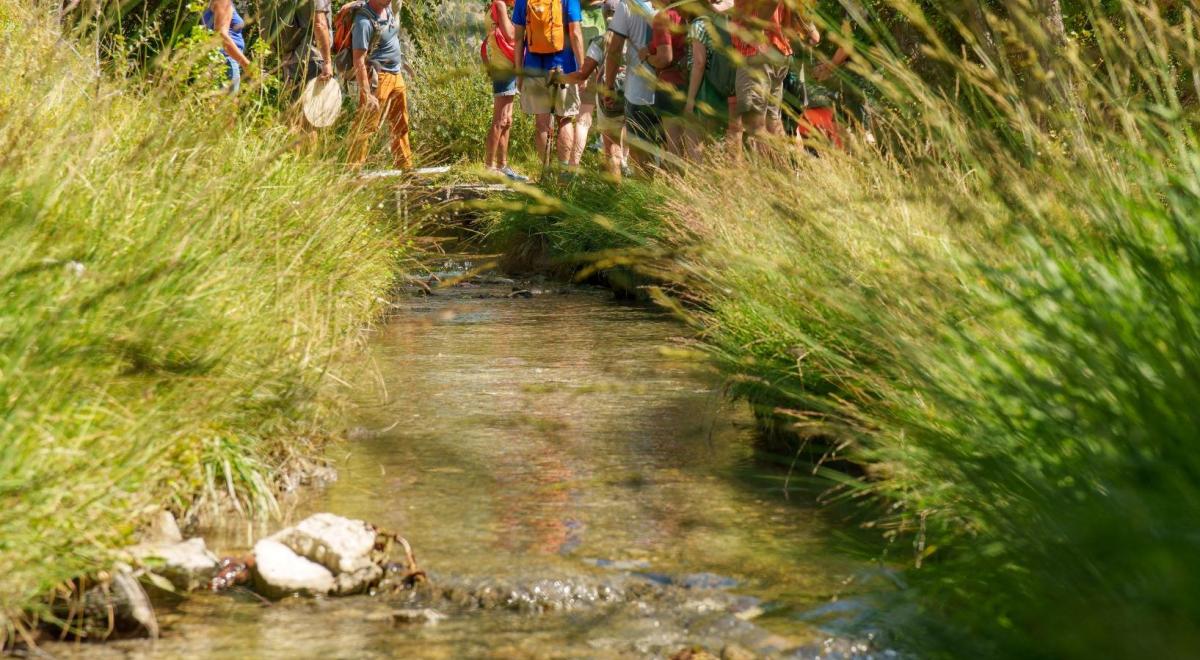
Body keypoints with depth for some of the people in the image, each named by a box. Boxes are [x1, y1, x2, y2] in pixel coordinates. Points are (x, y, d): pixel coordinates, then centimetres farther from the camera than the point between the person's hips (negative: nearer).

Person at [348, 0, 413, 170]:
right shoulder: (364, 21, -19)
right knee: (366, 127, -10)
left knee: (401, 127, 15)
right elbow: (359, 60, -21)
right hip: (377, 77, -9)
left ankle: (406, 169, 24)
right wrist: (366, 95, -25)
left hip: (396, 76, 9)